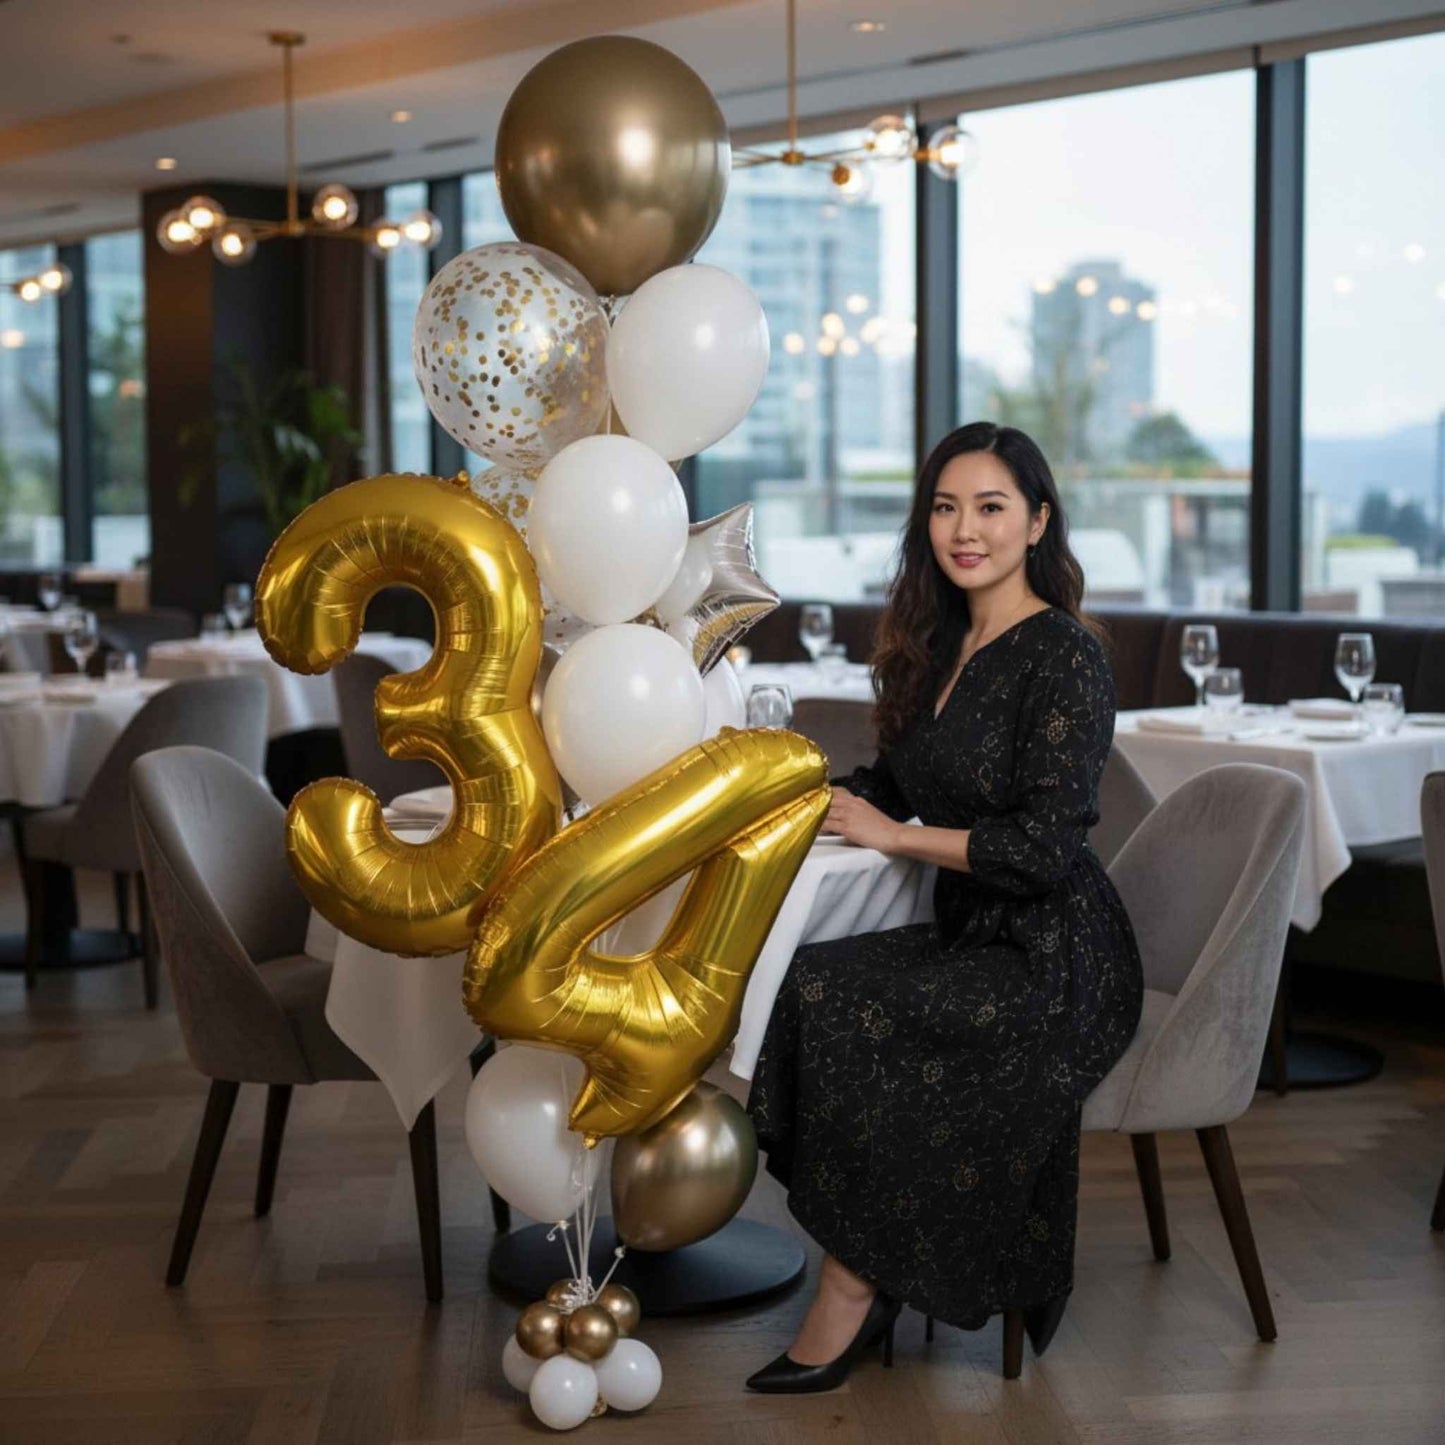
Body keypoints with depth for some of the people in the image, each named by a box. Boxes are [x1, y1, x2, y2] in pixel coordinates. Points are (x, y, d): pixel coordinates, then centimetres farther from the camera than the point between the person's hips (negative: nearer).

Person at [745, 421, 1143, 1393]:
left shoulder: (1064, 657, -14)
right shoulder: (945, 644, 12)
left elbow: (1047, 849, -20)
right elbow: (901, 780, 20)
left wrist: (894, 834, -12)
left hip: (1053, 961, -8)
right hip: (974, 940, 8)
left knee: (833, 1005, -24)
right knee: (810, 990, -16)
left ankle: (853, 1296, -10)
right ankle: (867, 1289, -8)